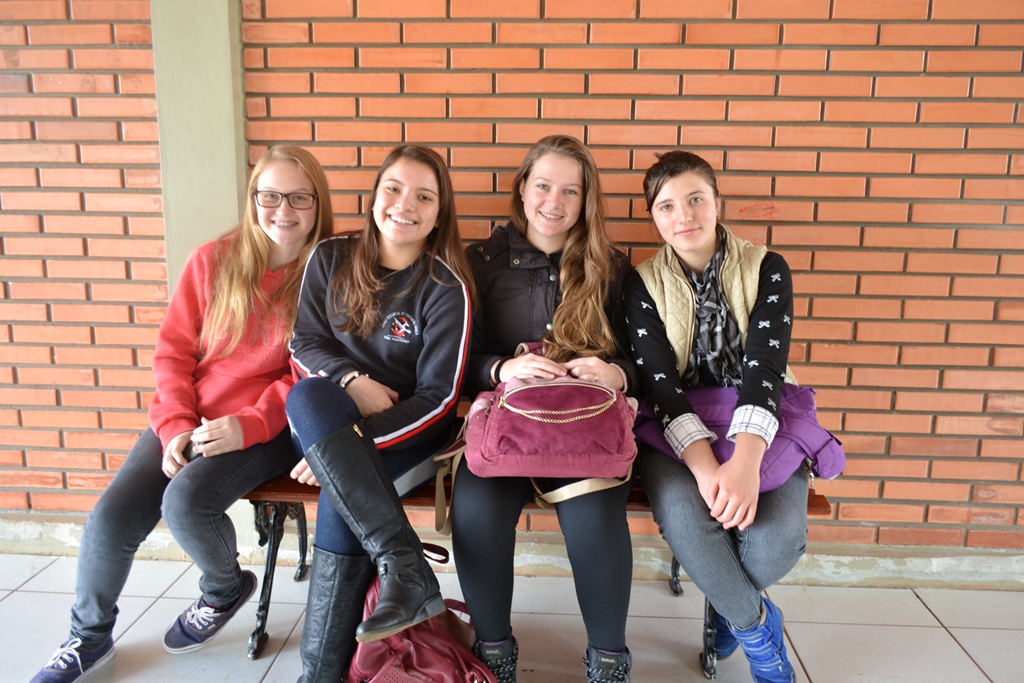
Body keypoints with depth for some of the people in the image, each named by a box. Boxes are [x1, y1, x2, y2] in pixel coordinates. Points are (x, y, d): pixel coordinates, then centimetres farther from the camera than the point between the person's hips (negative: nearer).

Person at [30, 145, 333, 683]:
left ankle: (225, 587, 9)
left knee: (186, 500, -27)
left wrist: (249, 426, -18)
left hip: (265, 428, -3)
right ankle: (89, 638, 21)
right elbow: (174, 350, 5)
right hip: (186, 421, 4)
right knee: (112, 516, -10)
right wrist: (177, 426, -7)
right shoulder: (213, 261, 4)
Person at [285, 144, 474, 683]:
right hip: (330, 417, 4)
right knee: (306, 396, -31)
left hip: (408, 430, -4)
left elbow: (437, 397, -11)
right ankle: (406, 567, -31)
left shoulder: (446, 288, -9)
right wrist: (352, 381, -13)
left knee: (340, 506, -31)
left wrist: (334, 451, -19)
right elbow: (304, 342, 10)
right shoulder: (331, 259, 4)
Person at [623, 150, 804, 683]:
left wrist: (745, 462, -33)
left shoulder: (767, 270, -2)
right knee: (684, 516, -32)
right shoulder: (643, 284, -1)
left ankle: (728, 606, 10)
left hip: (756, 430, 1)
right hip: (675, 432, 0)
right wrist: (705, 465, -29)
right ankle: (756, 625, -2)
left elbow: (764, 369, -15)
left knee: (777, 536, -27)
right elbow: (659, 381, -12)